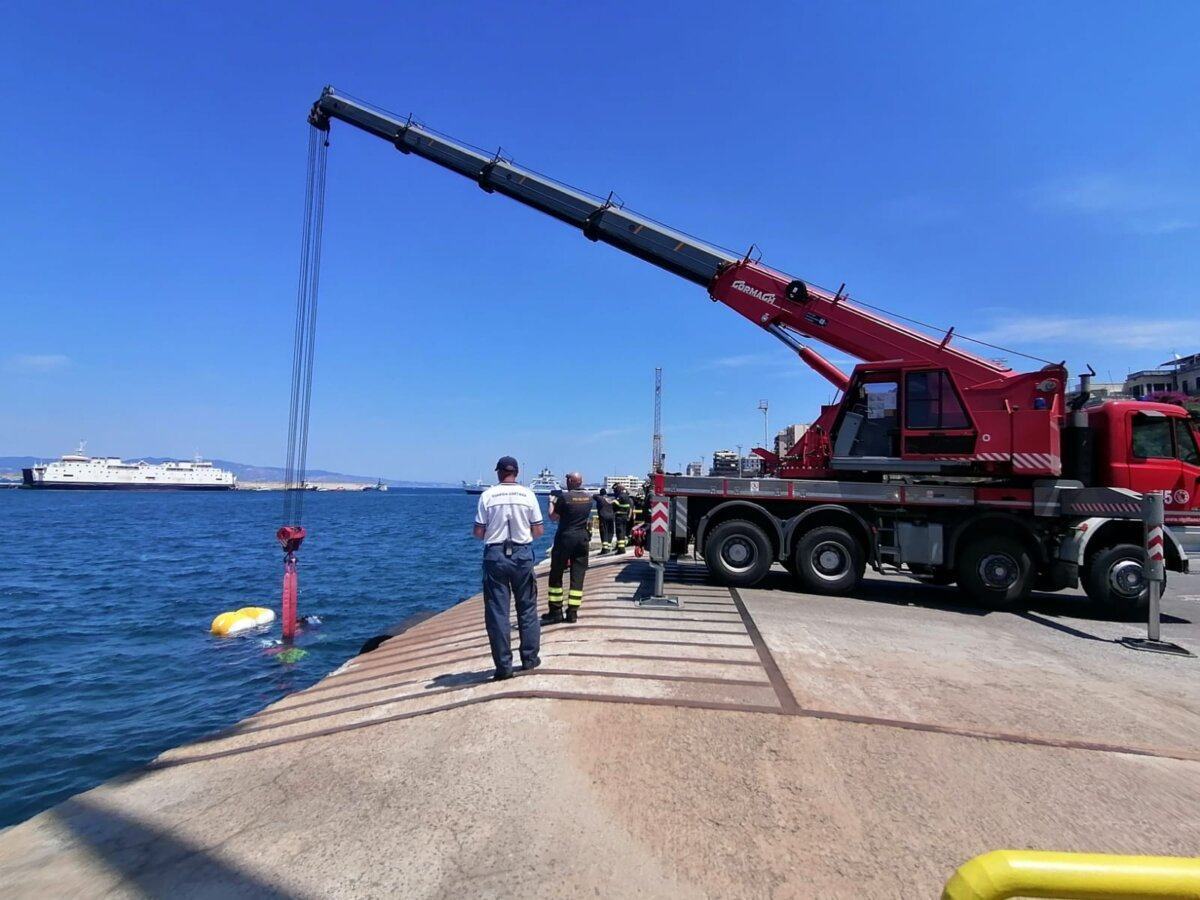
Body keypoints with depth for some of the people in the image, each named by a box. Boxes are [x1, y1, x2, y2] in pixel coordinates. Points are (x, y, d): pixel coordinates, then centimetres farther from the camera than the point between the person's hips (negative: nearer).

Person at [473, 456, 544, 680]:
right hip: (522, 554, 1)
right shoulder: (527, 494, -2)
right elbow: (539, 530, -1)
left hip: (495, 555, -1)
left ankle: (504, 666, 9)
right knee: (527, 608, 15)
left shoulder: (487, 495, -4)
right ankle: (530, 658, 22)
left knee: (497, 612, 6)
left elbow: (478, 532, -4)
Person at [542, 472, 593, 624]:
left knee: (556, 574, 5)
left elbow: (553, 517, -5)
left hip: (565, 537, -4)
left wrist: (552, 501, 12)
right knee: (578, 575, 5)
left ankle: (555, 612, 6)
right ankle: (572, 612, 5)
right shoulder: (589, 497, 4)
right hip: (582, 538, 4)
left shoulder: (564, 497, -12)